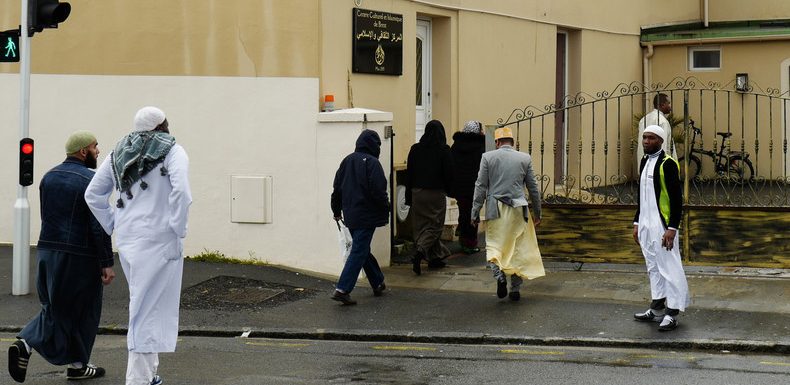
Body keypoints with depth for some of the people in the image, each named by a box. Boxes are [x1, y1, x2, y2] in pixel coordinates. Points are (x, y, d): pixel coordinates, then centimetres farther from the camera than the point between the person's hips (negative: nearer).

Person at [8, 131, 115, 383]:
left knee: (55, 307, 15)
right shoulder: (91, 181, -13)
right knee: (83, 311, 9)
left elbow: (46, 217, 13)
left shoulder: (49, 177, 9)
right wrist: (107, 263, -12)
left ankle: (25, 344, -7)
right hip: (80, 256, -6)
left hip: (48, 251, 6)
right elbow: (99, 227, -16)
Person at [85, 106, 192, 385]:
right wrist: (178, 228, -13)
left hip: (127, 237, 7)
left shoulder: (120, 152, 13)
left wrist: (113, 225, 15)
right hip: (158, 238, -6)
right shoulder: (172, 151, -6)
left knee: (143, 303, 18)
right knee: (150, 309, -3)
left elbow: (93, 194, 14)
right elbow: (181, 191, -22)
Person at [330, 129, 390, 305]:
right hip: (366, 216, -8)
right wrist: (385, 210, -3)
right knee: (359, 252, -7)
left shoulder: (347, 161, 9)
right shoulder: (372, 163, -13)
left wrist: (337, 210, 23)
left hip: (350, 216, 8)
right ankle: (342, 289, -15)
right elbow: (378, 191, -17)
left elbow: (337, 188, 14)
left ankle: (378, 284, 31)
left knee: (361, 249, 18)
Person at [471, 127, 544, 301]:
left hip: (495, 210, -1)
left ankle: (499, 274, -19)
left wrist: (475, 212, 3)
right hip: (518, 210, 1)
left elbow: (481, 187, -2)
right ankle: (516, 288, 10)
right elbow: (533, 188, 8)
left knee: (494, 246, 7)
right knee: (518, 248, 9)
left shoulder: (488, 157, -1)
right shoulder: (525, 158, 3)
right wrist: (537, 213, 18)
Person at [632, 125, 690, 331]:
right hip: (646, 225, 9)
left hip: (662, 225, -9)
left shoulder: (668, 164, -12)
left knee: (668, 267, -5)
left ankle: (672, 313, -2)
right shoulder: (645, 162, 13)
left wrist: (672, 228, -19)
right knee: (653, 267, 15)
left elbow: (676, 198, -15)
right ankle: (657, 308, 24)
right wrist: (637, 223, 19)